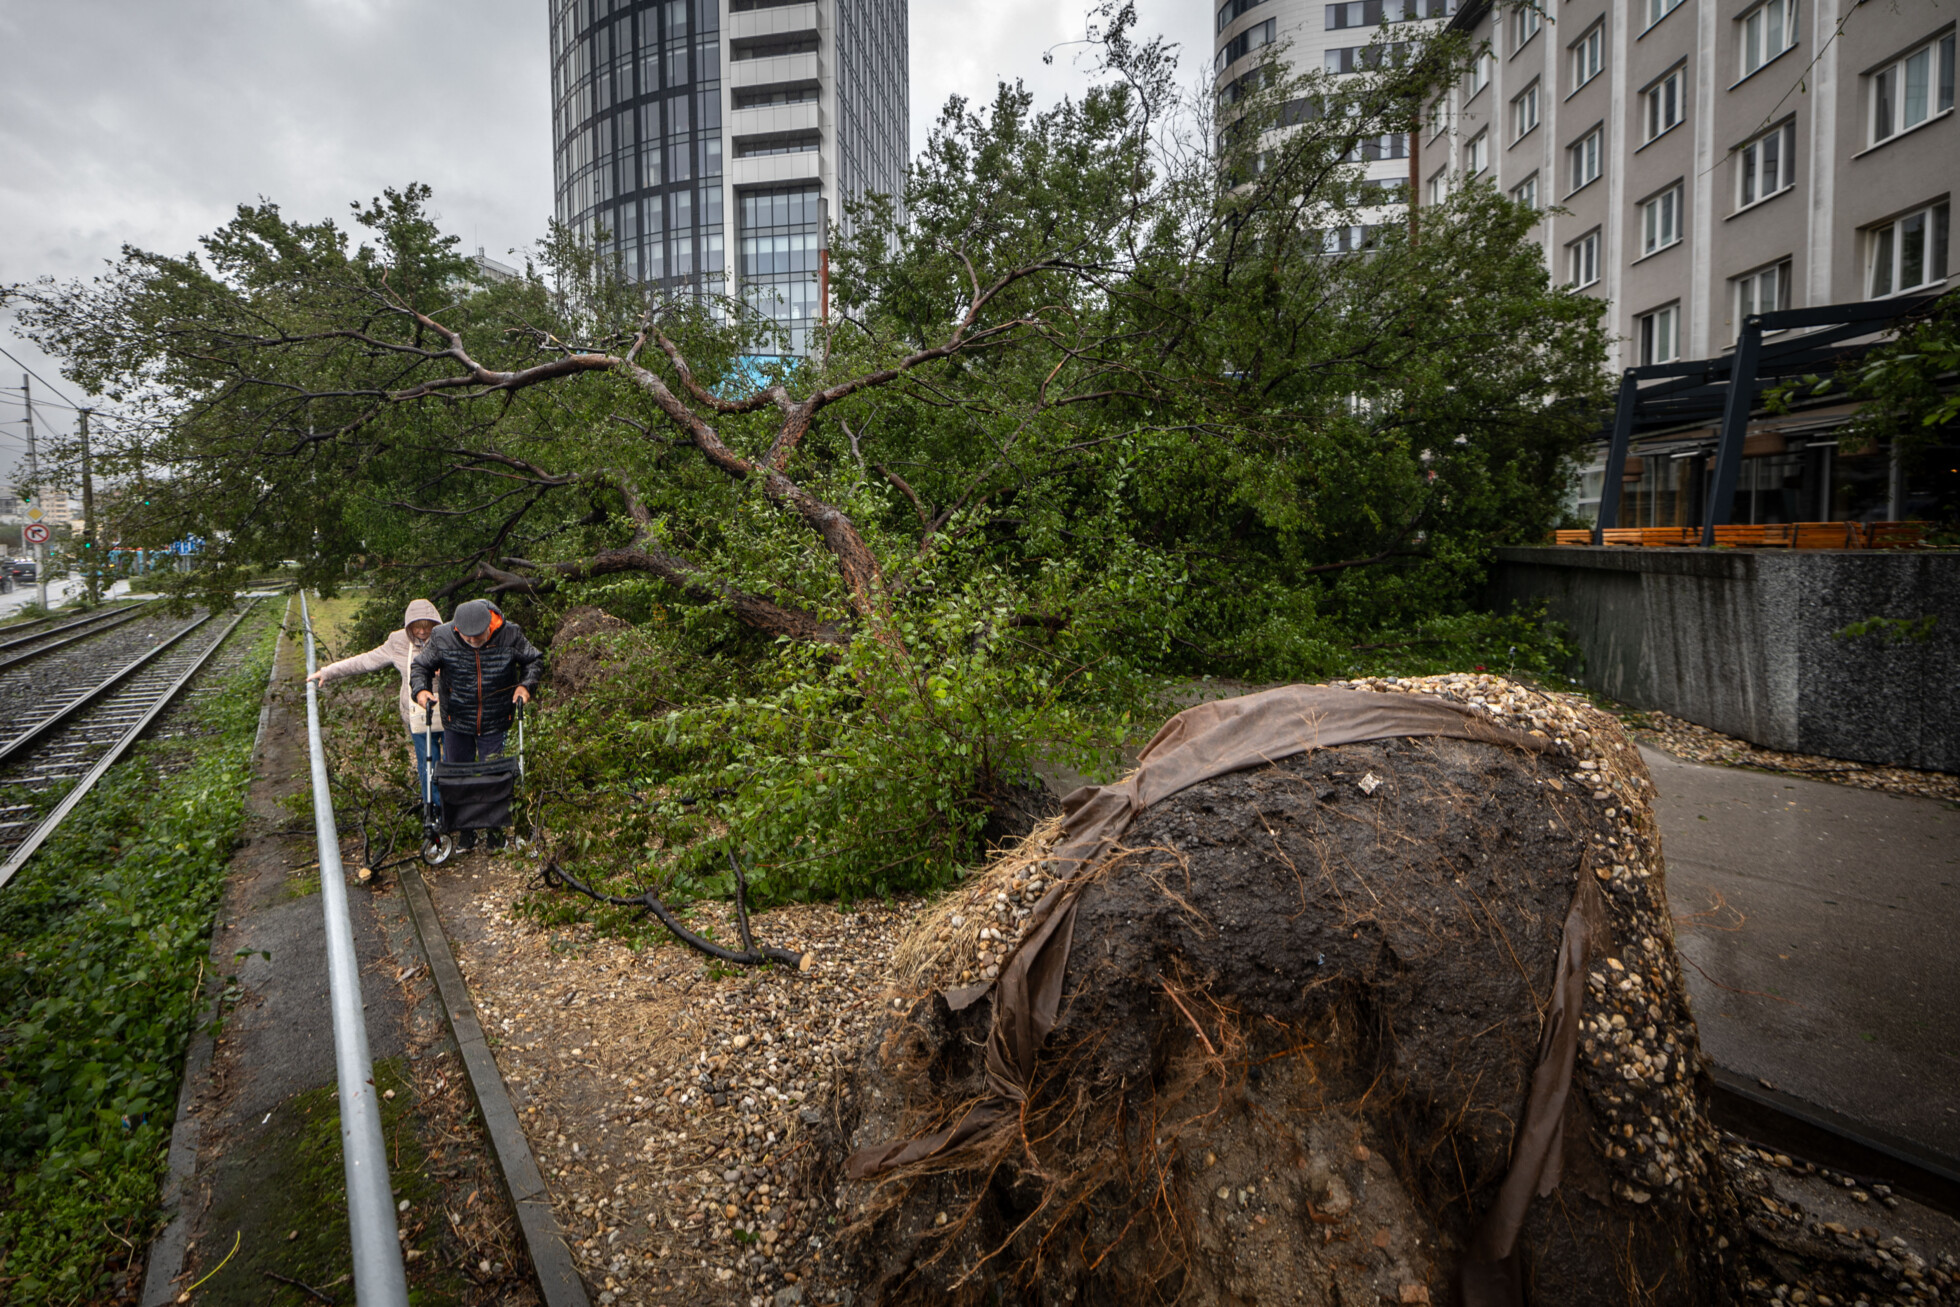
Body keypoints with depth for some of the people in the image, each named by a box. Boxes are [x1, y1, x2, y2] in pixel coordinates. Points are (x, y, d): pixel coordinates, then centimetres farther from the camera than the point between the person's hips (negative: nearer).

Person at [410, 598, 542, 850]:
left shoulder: (509, 635, -13)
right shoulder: (442, 638, -13)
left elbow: (534, 659, 3)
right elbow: (420, 665, 2)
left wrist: (526, 685, -13)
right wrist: (420, 689, -17)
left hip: (495, 724, -1)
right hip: (456, 723, 2)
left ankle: (495, 829, 21)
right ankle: (465, 830, 27)